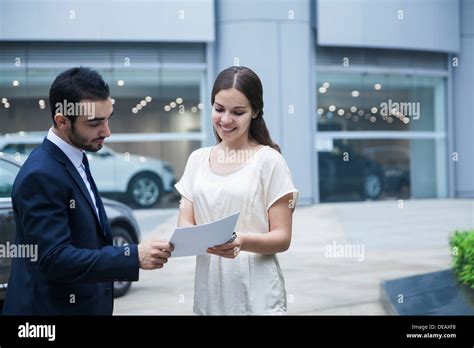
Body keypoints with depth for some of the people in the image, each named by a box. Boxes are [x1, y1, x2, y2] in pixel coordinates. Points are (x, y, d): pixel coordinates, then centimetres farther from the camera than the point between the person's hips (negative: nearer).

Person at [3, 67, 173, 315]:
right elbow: (54, 259, -27)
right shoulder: (41, 175, -23)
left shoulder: (74, 160, 7)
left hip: (83, 304, 9)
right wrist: (133, 257, -28)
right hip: (52, 307, -9)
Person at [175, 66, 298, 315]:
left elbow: (283, 238, -9)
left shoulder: (270, 161, -8)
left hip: (256, 291, -4)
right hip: (209, 286, 4)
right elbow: (184, 224, 3)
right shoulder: (197, 159, 7)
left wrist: (243, 241, -28)